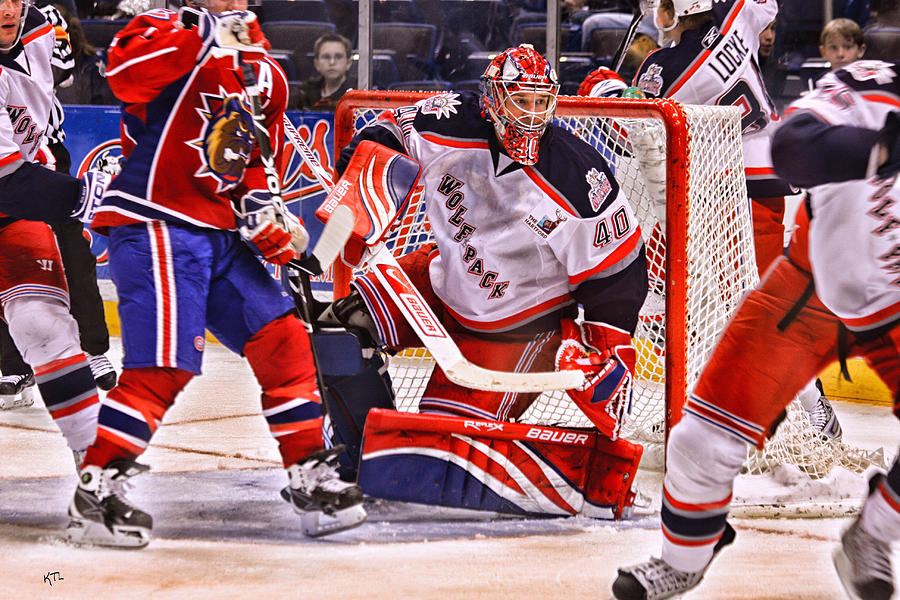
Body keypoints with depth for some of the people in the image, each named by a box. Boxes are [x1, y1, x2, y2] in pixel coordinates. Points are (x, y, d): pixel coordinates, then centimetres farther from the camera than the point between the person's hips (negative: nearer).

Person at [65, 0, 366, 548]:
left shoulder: (265, 73, 18)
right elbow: (124, 71, -28)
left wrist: (260, 207, 6)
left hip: (220, 234, 8)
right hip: (156, 228, -8)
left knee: (283, 340, 7)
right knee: (165, 365, -18)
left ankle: (312, 479, 16)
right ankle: (95, 495, -12)